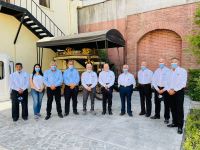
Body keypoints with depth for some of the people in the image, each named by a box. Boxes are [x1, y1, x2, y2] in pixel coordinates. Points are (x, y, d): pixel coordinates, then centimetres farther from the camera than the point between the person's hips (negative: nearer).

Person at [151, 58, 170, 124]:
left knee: (166, 104, 2)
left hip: (165, 89, -4)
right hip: (157, 88, 4)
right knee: (157, 102, 12)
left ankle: (166, 118, 14)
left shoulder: (168, 71, -6)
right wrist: (157, 89, -5)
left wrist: (163, 90, -12)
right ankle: (157, 115, 28)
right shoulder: (156, 71, 8)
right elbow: (153, 81, 6)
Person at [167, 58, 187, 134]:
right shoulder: (170, 72, 13)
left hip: (179, 92, -5)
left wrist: (174, 90, -16)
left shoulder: (182, 71, -5)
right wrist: (169, 90, -5)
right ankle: (175, 122, 24)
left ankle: (180, 126, 4)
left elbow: (182, 83, -14)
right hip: (171, 92, 5)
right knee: (173, 108, 11)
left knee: (179, 109, -3)